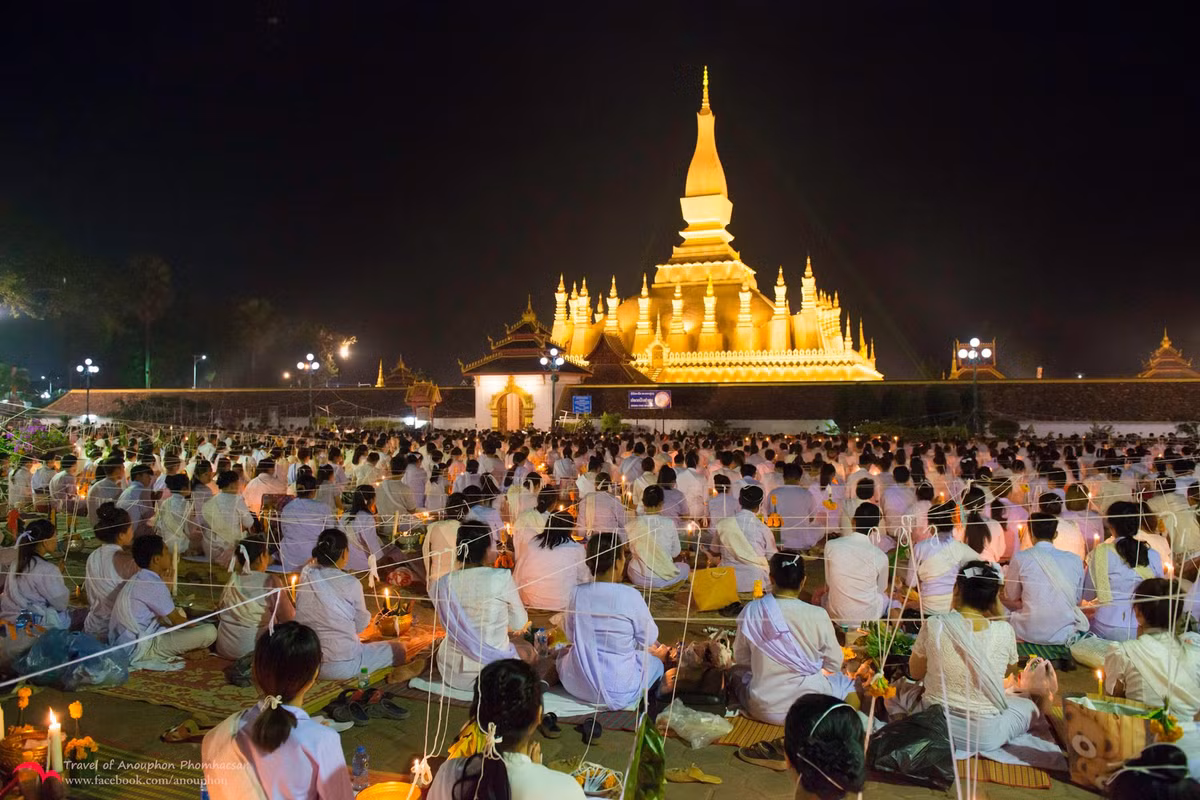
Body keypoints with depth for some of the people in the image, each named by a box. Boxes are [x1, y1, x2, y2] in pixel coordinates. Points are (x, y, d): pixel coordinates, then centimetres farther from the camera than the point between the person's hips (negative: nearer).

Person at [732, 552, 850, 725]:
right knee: (845, 682, 27)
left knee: (738, 673, 31)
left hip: (763, 708, 2)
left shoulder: (751, 611, -11)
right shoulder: (817, 615, -17)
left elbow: (740, 659, 3)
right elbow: (834, 665, -3)